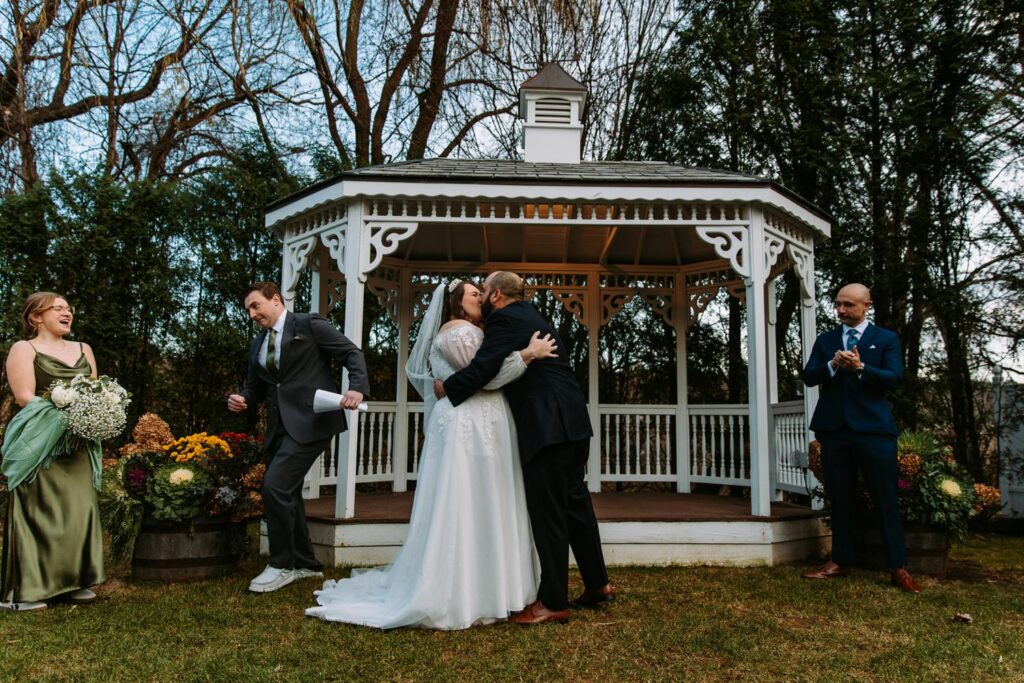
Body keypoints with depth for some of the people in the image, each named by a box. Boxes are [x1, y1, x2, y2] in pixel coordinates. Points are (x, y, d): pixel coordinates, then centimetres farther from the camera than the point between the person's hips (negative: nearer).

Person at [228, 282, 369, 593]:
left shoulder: (309, 324, -3)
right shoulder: (257, 344, 17)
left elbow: (352, 354, -6)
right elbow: (256, 386, 22)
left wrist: (357, 387, -22)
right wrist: (242, 399, -1)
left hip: (310, 421, -8)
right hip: (279, 425, 8)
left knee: (275, 486, -16)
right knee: (286, 492, 13)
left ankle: (282, 565, 0)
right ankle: (305, 563, 29)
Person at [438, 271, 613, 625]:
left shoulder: (504, 320, -8)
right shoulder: (533, 317, 21)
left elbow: (482, 369, -18)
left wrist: (447, 387, -2)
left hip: (547, 426, -10)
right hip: (573, 421, 10)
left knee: (547, 511, -2)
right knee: (575, 502, 17)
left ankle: (553, 602, 7)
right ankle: (597, 584, 28)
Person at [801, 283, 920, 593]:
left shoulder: (886, 339, 6)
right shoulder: (824, 340, 13)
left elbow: (894, 378, -7)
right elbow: (808, 377, 3)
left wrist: (860, 368, -22)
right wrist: (833, 365, -16)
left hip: (873, 427, -3)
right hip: (833, 428, 3)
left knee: (886, 499, 0)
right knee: (840, 498, 9)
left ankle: (898, 568, 8)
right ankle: (840, 562, 18)